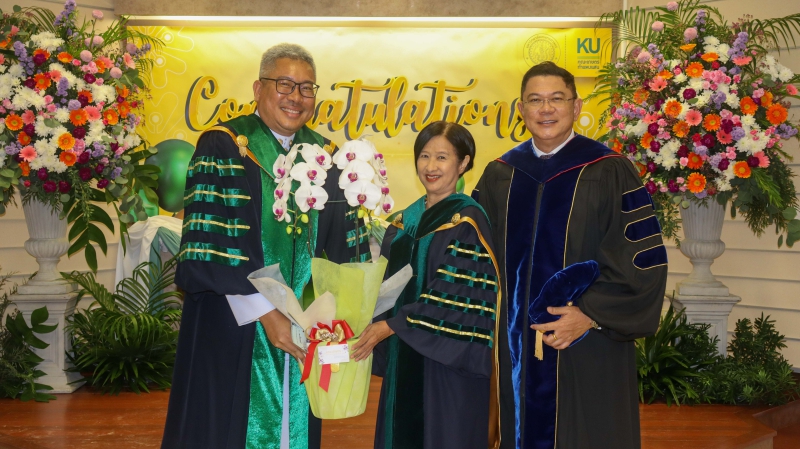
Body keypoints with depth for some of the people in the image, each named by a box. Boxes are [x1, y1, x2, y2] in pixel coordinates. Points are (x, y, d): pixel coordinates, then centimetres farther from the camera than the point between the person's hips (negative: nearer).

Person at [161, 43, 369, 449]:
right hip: (233, 330, -4)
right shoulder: (222, 148, -7)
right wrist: (265, 312, -19)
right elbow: (214, 249, -15)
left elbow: (346, 246, 8)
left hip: (306, 336, 5)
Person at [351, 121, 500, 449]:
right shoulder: (407, 220, 11)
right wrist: (375, 329, -4)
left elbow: (455, 295, -17)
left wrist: (389, 325, -17)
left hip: (448, 359, -6)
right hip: (404, 356, 7)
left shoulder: (468, 220, -10)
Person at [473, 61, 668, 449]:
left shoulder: (609, 173, -6)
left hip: (587, 354, -4)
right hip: (517, 350, 4)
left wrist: (590, 315, -17)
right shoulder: (498, 176, 7)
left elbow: (643, 257, -10)